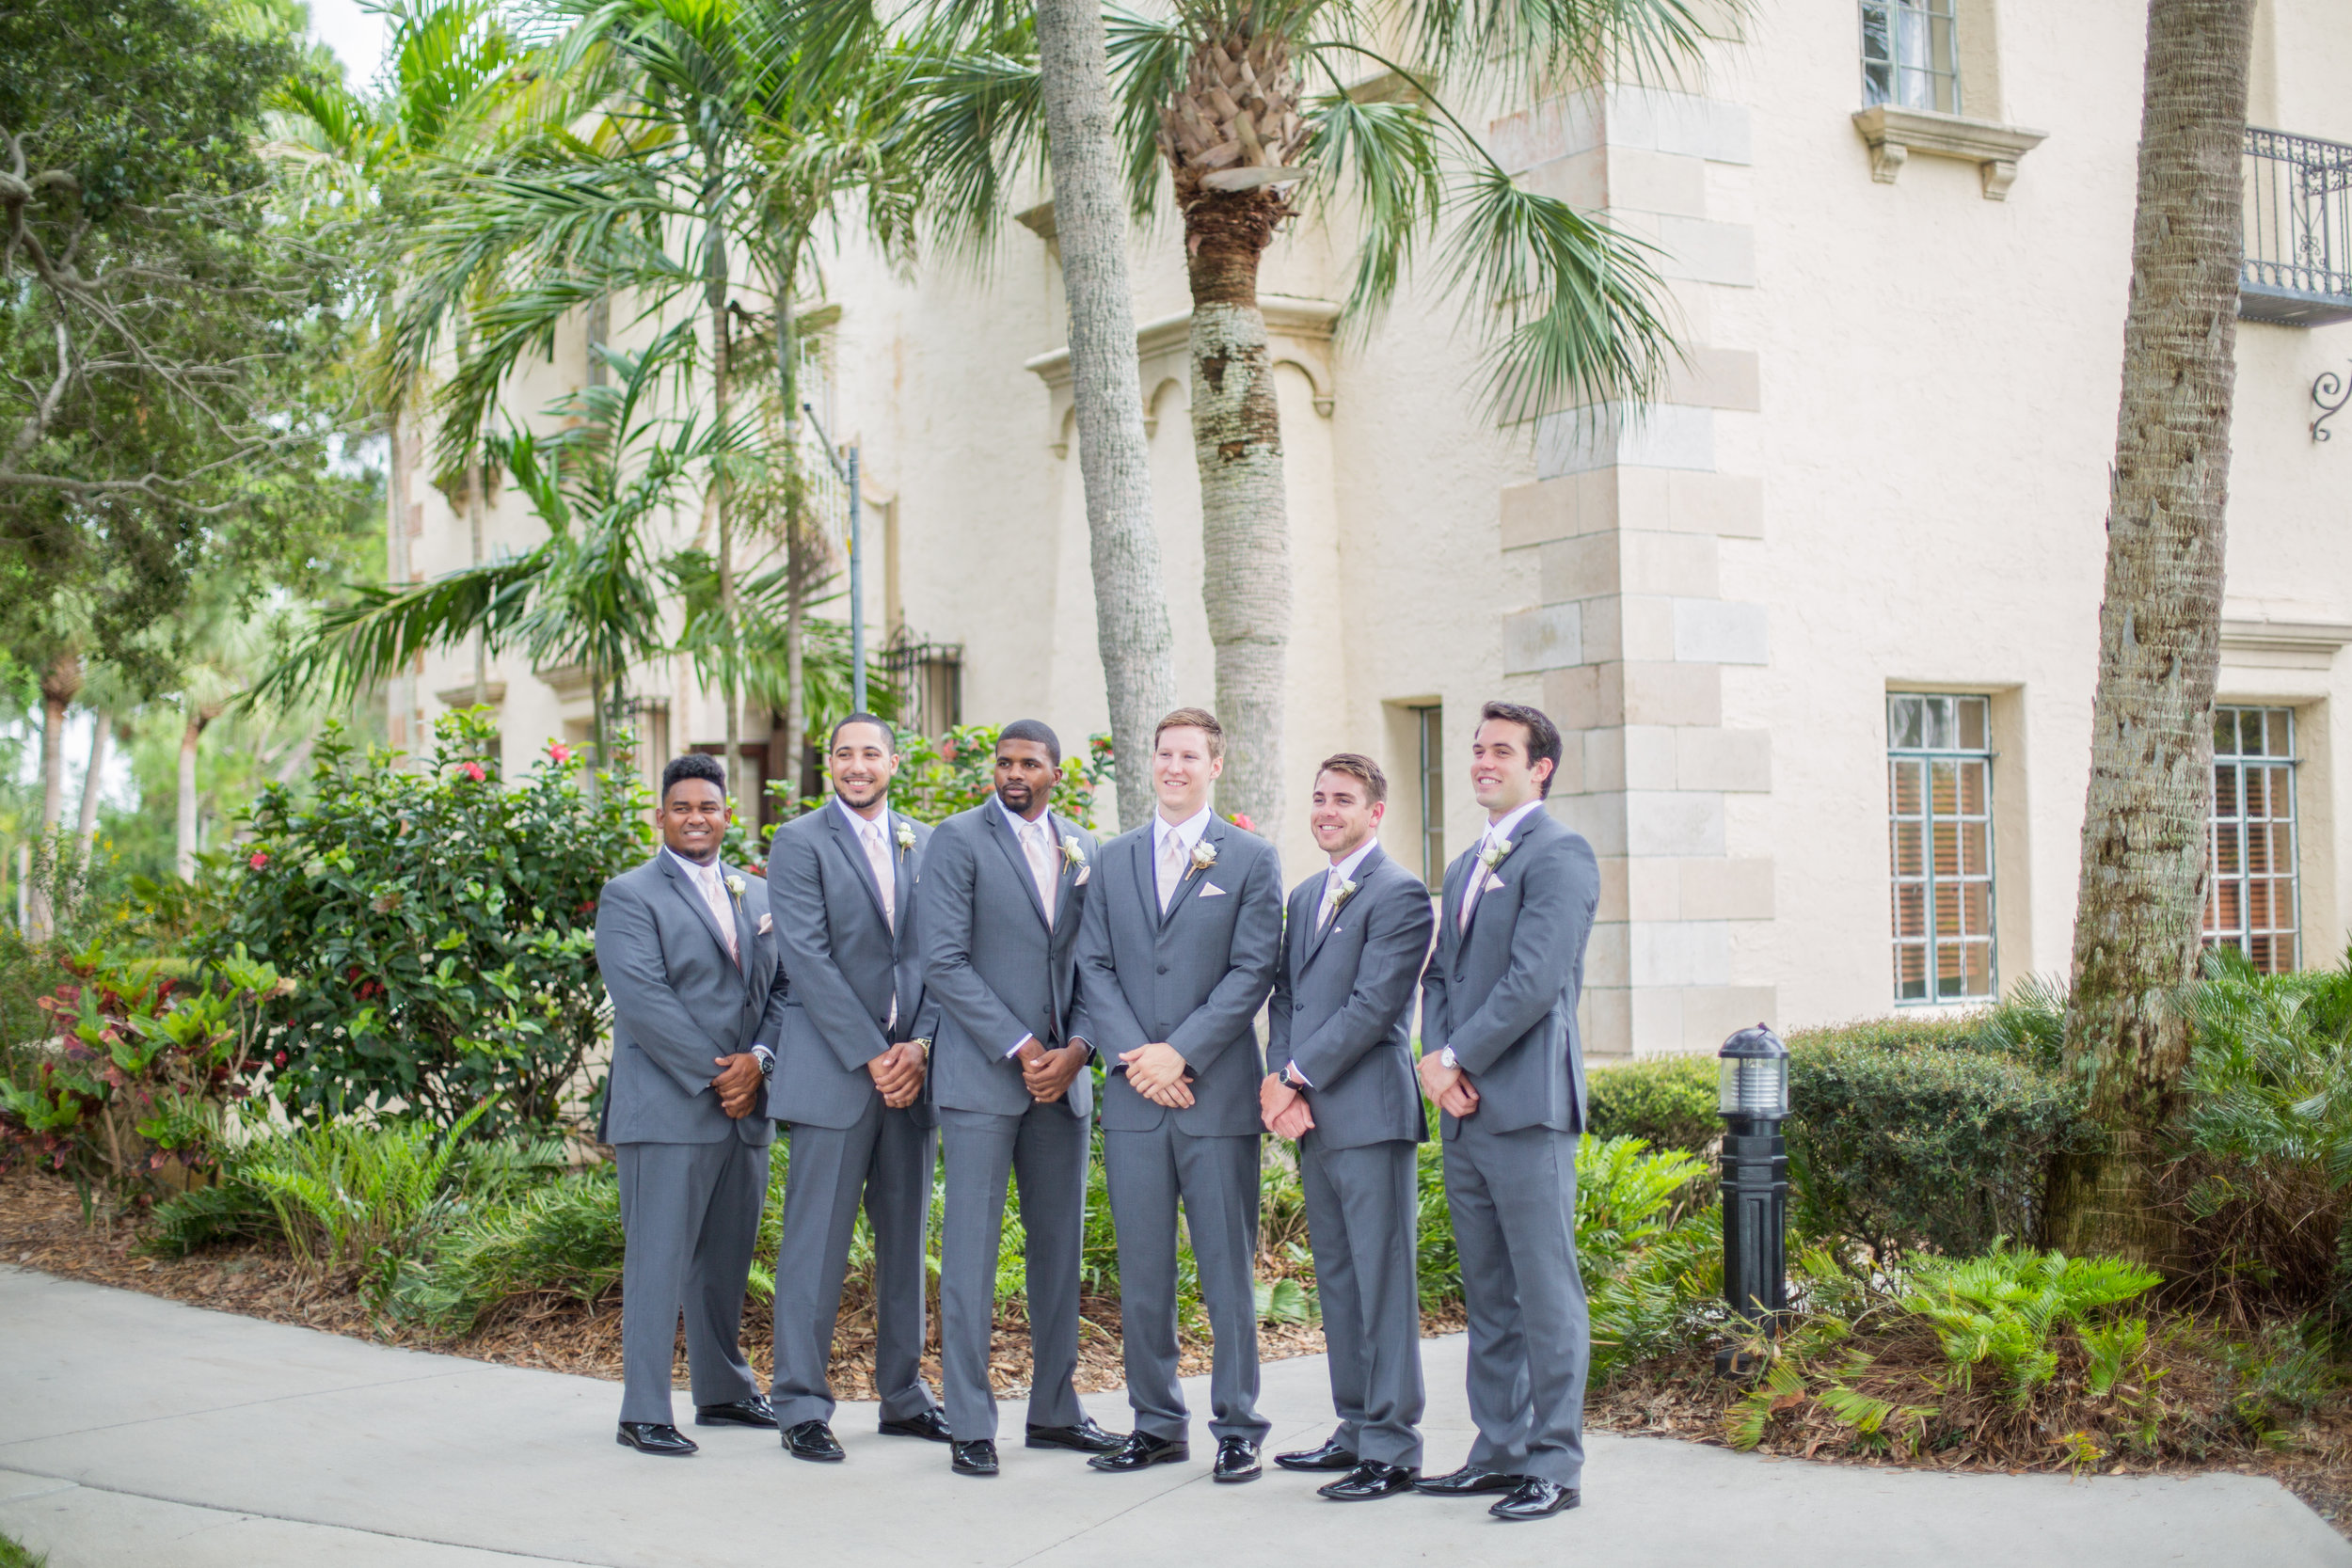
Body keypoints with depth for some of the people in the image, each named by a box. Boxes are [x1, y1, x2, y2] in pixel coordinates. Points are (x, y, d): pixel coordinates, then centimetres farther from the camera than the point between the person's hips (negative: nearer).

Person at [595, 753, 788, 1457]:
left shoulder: (759, 895, 17)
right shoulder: (630, 896, -2)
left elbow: (781, 987, 12)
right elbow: (643, 998, -12)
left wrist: (759, 1059, -6)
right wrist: (714, 1076, -14)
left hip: (745, 1108, 6)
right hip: (667, 1110, -6)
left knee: (728, 1260, 13)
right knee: (658, 1262, -5)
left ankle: (723, 1392, 25)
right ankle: (644, 1413, 0)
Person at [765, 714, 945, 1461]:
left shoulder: (928, 845, 12)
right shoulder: (799, 843, -2)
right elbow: (808, 959, -9)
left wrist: (919, 1046, -5)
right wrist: (873, 1056, -13)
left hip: (911, 1069, 5)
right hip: (832, 1070, -5)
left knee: (906, 1239, 10)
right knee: (816, 1244, -3)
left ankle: (903, 1396, 19)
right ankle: (802, 1407, 3)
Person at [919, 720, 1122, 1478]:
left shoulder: (1082, 848, 12)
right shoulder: (958, 839, -3)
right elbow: (944, 964, -9)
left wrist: (1076, 1048, -4)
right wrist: (1019, 1047, -13)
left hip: (1062, 1075, 5)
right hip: (982, 1075, -5)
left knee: (1061, 1244, 10)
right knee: (971, 1250, -4)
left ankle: (1054, 1409, 21)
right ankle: (970, 1424, 2)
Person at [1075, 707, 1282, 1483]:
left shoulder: (1251, 859, 3)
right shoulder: (1114, 860, 13)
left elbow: (1253, 972, -5)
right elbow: (1093, 968, 8)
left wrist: (1180, 1052, -12)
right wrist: (1132, 1058, -7)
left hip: (1218, 1093, -3)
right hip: (1134, 1095, 3)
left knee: (1228, 1268, 1)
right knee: (1141, 1272, 7)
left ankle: (1237, 1427, 10)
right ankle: (1158, 1424, 17)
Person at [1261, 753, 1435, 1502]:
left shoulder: (1399, 894, -8)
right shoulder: (1304, 896, 19)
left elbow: (1374, 1005, -15)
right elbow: (1283, 997, 17)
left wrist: (1297, 1078, -12)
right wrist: (1281, 1084, 1)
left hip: (1369, 1112, -8)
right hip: (1310, 1118, 8)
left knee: (1382, 1281, -5)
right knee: (1336, 1279, 13)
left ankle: (1393, 1448, -2)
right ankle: (1356, 1428, 22)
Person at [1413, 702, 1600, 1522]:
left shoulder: (1560, 855, -7)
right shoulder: (1465, 866, 21)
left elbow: (1534, 980, -17)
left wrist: (1457, 1058, -13)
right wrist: (1434, 1058, 0)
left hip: (1525, 1106, -9)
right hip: (1463, 1110, 9)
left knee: (1545, 1292, -3)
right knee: (1487, 1297, 13)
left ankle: (1554, 1464, 2)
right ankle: (1499, 1450, 20)